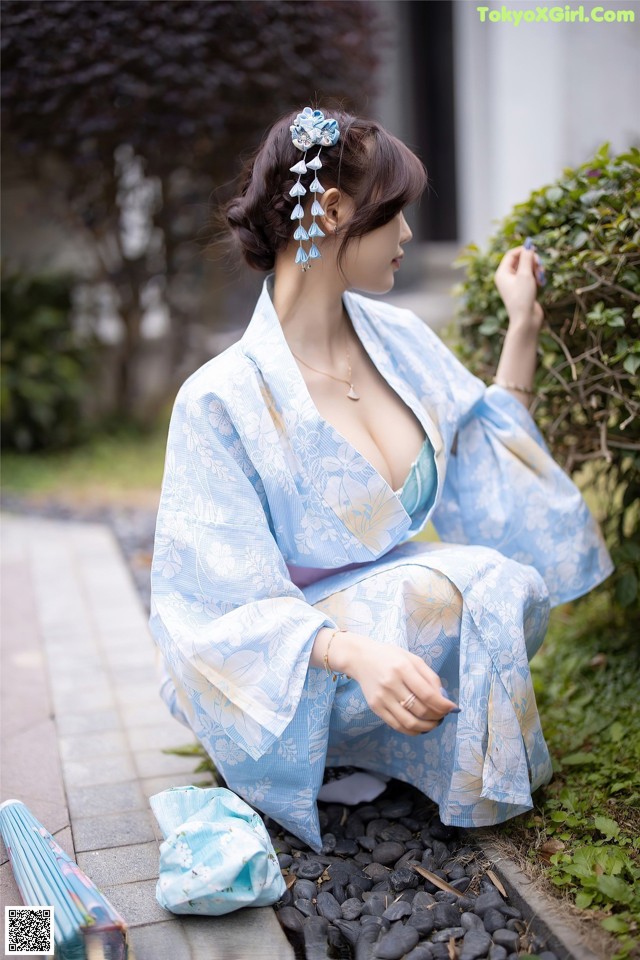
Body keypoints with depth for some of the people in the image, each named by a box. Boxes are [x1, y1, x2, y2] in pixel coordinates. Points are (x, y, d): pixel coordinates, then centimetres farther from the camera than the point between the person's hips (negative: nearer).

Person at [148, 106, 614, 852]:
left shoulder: (401, 342, 0)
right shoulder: (223, 398, -20)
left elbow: (489, 475, 10)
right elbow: (234, 607, -20)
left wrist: (522, 331, 7)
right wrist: (352, 650, -38)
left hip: (403, 610, 7)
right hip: (287, 675, -6)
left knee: (508, 585, -19)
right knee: (452, 590, -28)